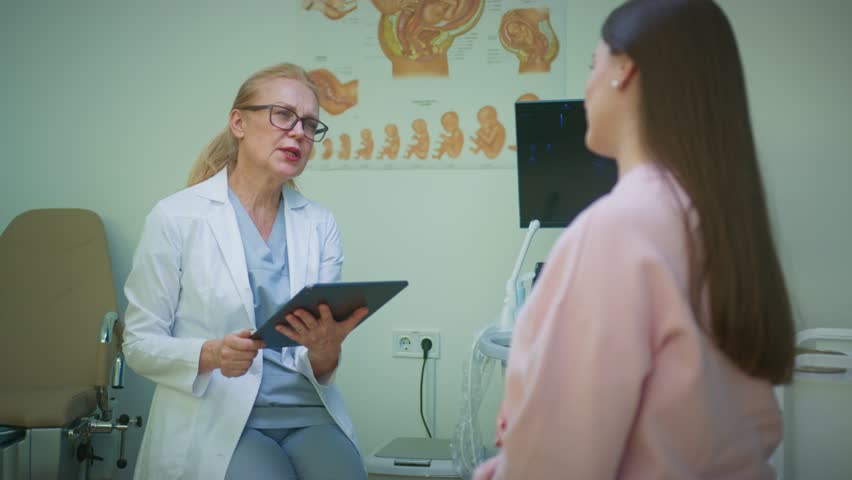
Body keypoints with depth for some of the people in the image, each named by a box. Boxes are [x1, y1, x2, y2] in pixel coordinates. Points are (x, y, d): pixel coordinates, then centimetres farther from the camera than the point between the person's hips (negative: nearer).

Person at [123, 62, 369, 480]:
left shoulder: (319, 225, 6)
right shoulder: (175, 218, -4)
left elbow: (319, 369, 6)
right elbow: (140, 344, -1)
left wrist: (325, 351, -18)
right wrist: (213, 354, -20)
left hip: (306, 413, 3)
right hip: (215, 418, -3)